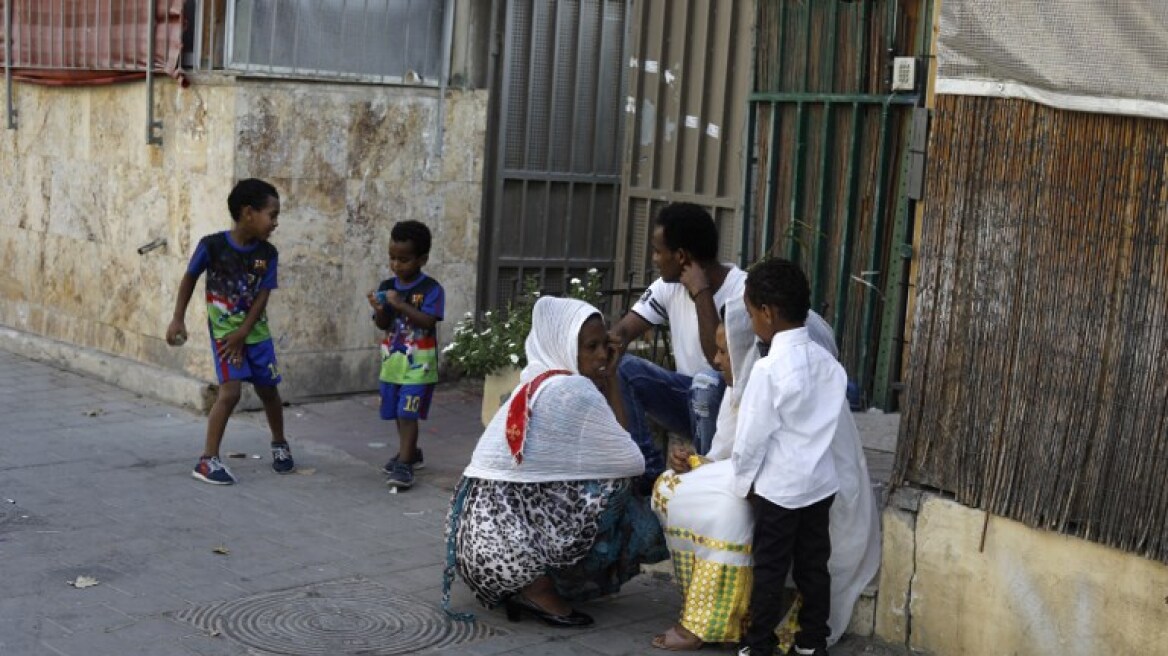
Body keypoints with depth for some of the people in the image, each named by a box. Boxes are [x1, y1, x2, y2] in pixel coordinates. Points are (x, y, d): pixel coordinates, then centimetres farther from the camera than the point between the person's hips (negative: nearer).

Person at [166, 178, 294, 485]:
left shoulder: (268, 254, -8)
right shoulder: (212, 245, -17)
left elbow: (262, 297, -7)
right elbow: (189, 278, -3)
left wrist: (242, 334, -15)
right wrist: (178, 319, -5)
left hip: (256, 332, 4)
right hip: (223, 331, -4)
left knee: (268, 390, 13)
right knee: (230, 391, -17)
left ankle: (279, 444, 37)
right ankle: (207, 460, -8)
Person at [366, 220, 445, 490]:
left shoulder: (431, 289, -12)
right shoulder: (386, 286, 3)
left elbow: (427, 322, -22)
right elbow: (382, 325, 2)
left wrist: (401, 304, -28)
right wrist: (380, 310, -19)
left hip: (418, 364, -6)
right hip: (392, 361, 6)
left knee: (408, 414, -10)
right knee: (399, 413, 16)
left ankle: (404, 464, -8)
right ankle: (410, 453, 34)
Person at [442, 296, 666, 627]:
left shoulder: (534, 384, 16)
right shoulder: (573, 390, -13)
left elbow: (610, 453, 16)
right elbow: (630, 463, -7)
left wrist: (608, 379, 16)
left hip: (484, 535, 9)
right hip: (509, 544, -9)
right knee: (637, 522, -1)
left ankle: (520, 583, 12)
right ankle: (538, 588, -3)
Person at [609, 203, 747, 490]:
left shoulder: (742, 291, -21)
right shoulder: (669, 286, -2)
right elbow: (623, 329, -2)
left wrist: (701, 293, -30)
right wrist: (607, 344, -27)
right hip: (686, 395, 6)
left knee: (708, 381, -38)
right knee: (621, 367, -16)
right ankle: (650, 471, -10)